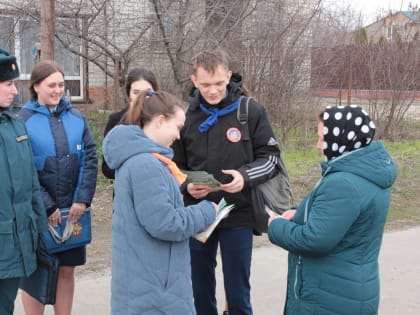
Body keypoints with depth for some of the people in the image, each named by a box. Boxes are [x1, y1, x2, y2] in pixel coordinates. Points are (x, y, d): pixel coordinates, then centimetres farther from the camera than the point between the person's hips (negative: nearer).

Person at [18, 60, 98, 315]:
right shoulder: (23, 120, -6)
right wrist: (47, 206, -14)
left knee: (67, 270, 12)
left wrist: (82, 199, -10)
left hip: (72, 209, 3)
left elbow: (90, 159, 0)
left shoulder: (76, 117, 4)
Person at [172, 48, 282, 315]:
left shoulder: (251, 110, -6)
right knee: (200, 291, 16)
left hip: (238, 216, -2)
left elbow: (270, 157, -1)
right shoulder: (186, 114, -1)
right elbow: (175, 166, 8)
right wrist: (187, 185, -13)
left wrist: (246, 176, -20)